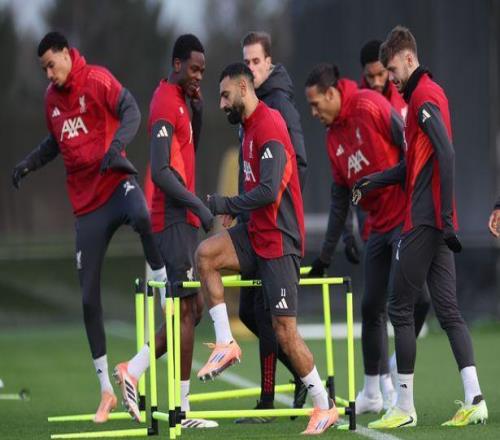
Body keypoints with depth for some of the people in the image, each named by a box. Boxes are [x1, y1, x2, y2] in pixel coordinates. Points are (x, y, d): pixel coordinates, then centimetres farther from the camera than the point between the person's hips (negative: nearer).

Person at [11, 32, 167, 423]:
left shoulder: (97, 80, -7)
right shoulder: (51, 97, 11)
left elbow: (131, 112, -20)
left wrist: (117, 145, -35)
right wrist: (30, 163, 15)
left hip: (116, 183, -5)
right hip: (86, 203, 5)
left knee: (142, 217, -43)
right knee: (89, 298, 2)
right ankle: (106, 390, 11)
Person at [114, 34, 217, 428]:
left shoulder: (181, 100, 15)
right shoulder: (166, 104, -15)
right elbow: (160, 171, -21)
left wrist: (197, 109, 9)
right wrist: (199, 205, -20)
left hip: (183, 219, 10)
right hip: (174, 220, -10)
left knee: (193, 308, 11)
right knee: (187, 310, -7)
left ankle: (132, 371, 12)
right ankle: (182, 409, -3)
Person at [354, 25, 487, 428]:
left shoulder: (424, 96, -12)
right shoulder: (427, 94, 18)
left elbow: (446, 154, -22)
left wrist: (446, 217, -23)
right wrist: (377, 180, 20)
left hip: (424, 222, -9)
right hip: (437, 224, 9)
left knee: (401, 309, -2)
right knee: (448, 309, 5)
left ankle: (404, 408, 1)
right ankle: (474, 399, -3)